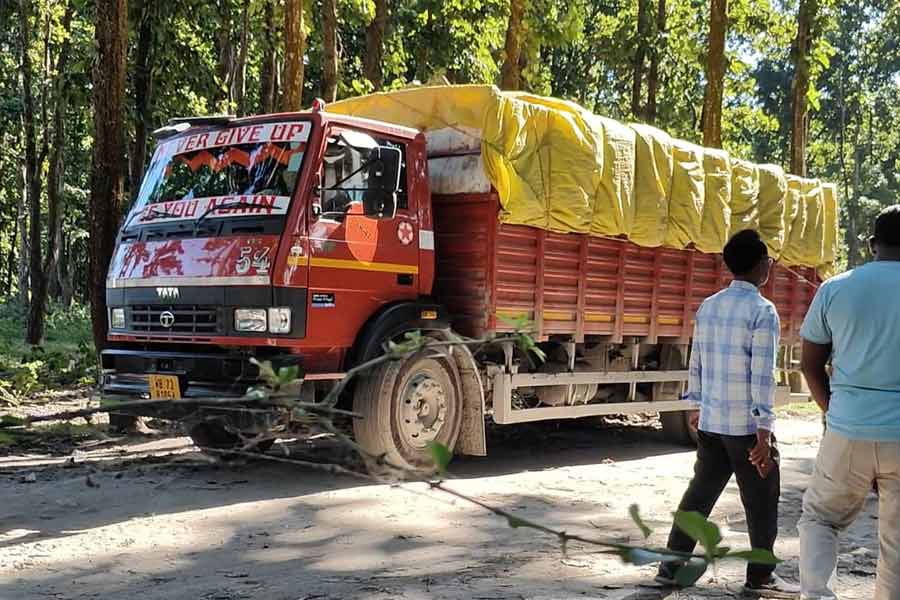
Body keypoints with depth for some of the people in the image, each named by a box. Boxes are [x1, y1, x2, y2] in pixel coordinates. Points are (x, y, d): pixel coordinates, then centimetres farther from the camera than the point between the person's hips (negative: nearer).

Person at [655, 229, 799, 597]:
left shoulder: (707, 307, 7)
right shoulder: (762, 310, -13)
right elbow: (762, 375, -17)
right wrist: (763, 432, -16)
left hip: (710, 422, 6)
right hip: (746, 425, -6)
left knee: (700, 493, 14)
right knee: (761, 501, 9)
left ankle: (671, 566, 16)